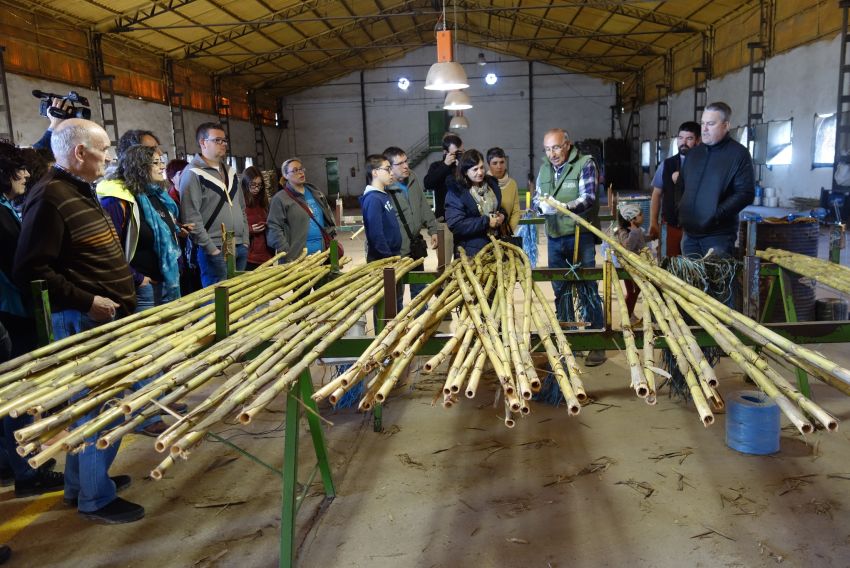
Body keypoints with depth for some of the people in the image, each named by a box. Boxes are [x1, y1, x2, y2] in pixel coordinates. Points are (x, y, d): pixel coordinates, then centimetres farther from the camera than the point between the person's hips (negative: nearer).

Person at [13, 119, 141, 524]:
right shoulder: (50, 198, -18)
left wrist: (127, 283, 13)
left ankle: (80, 482, 34)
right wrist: (86, 302, -21)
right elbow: (31, 270, -23)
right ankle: (95, 498, 14)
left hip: (105, 317, 10)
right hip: (84, 322, -10)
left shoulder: (80, 192, 14)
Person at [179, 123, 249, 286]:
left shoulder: (230, 172, 16)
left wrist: (245, 241, 11)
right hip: (215, 251, -7)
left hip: (240, 248, 7)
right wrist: (211, 249, -16)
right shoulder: (193, 174, -8)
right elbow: (191, 218, -15)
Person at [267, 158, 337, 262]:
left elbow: (328, 217, 24)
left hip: (322, 253, 5)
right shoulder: (280, 199, -2)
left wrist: (332, 236, 10)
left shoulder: (315, 192, 16)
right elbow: (274, 228, -8)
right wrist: (286, 254, -15)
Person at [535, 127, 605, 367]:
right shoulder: (544, 169, 11)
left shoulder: (585, 164, -6)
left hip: (580, 236, -5)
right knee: (560, 290, 12)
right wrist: (541, 203, -10)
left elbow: (588, 197, -17)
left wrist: (565, 207, -35)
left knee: (588, 291, -3)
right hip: (554, 238, 6)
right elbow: (536, 198, 15)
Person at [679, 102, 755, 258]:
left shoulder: (739, 154, -6)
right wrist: (681, 211, 7)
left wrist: (716, 215, -20)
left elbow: (746, 193, -13)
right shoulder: (694, 153, 13)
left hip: (718, 235, -6)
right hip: (689, 233, 6)